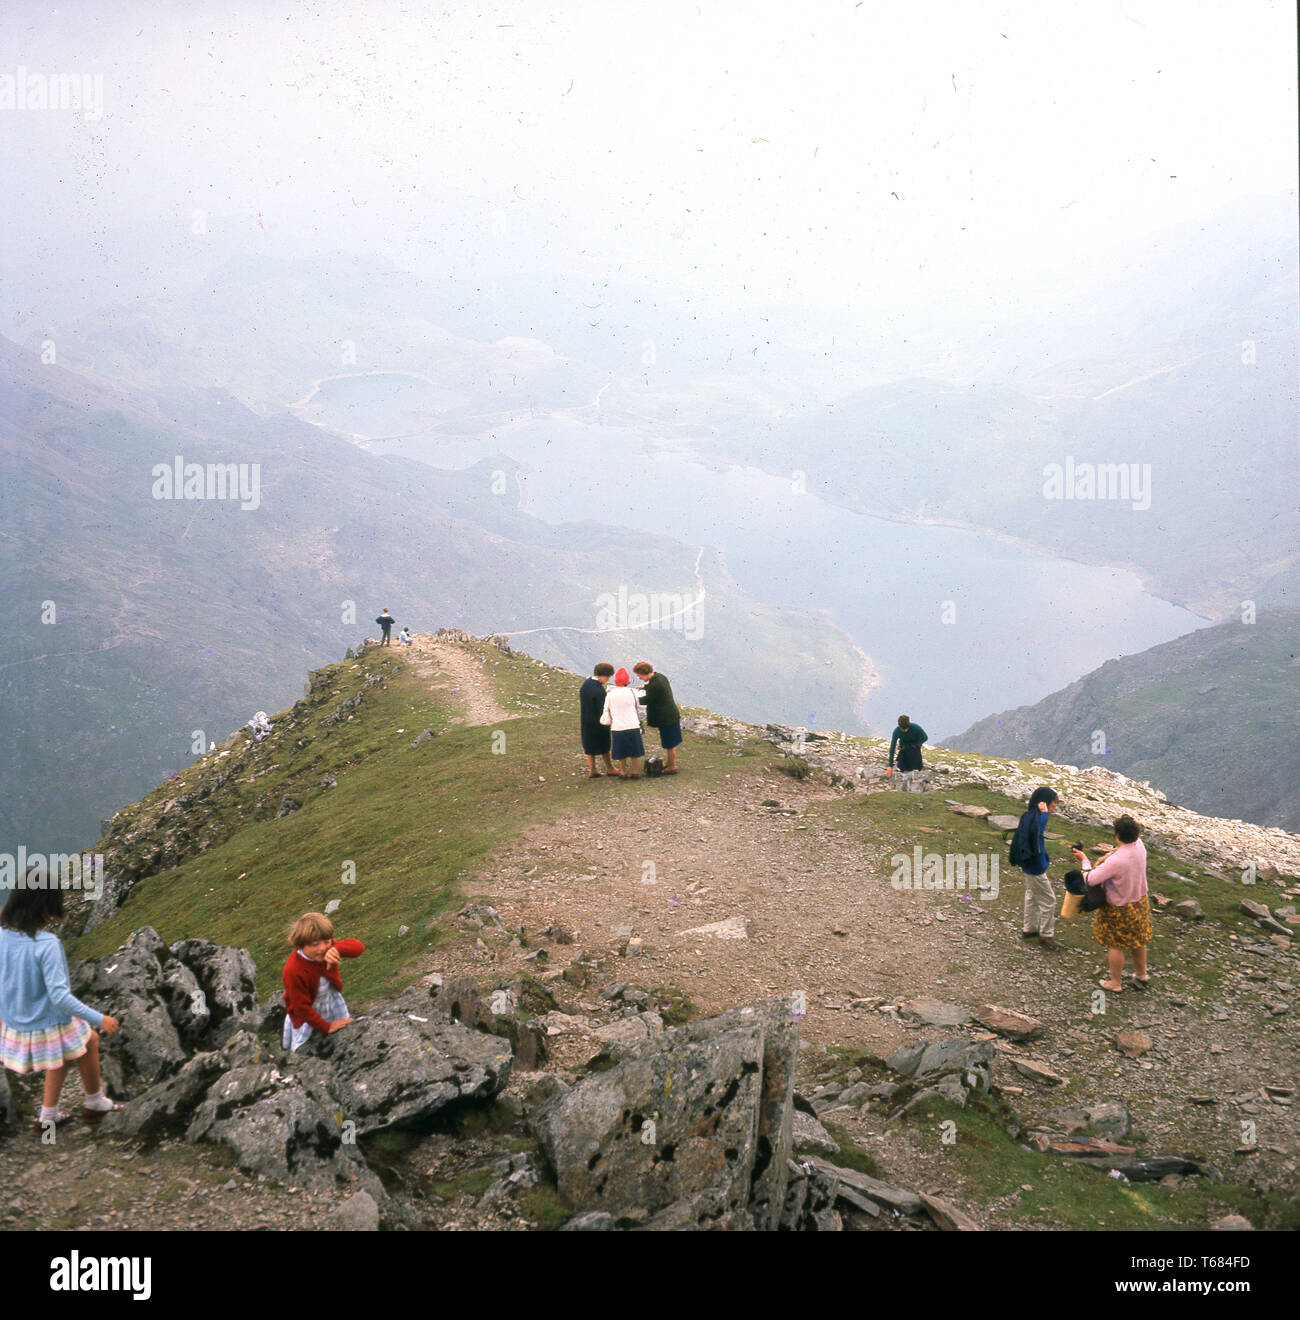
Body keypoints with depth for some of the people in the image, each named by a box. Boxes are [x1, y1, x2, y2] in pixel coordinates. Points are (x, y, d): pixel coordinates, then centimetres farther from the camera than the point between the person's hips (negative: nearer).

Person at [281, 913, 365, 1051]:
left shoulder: (328, 948, -23)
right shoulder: (293, 972, -38)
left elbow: (359, 947, -31)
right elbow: (302, 1007, -28)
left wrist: (337, 949, -52)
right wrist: (326, 1027, -20)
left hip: (332, 1000, 5)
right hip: (308, 1013, -5)